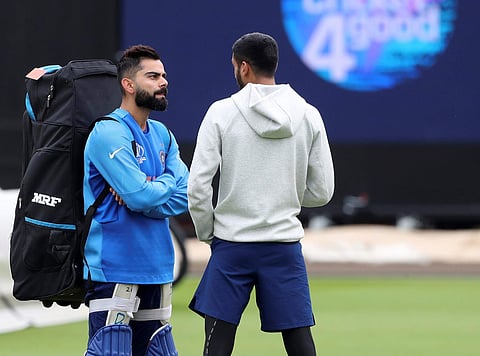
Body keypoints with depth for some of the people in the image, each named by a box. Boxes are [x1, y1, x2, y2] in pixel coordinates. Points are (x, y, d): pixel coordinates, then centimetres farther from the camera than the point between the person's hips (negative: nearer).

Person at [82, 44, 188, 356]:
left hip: (157, 269, 8)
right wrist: (167, 182, 0)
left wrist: (141, 192, -13)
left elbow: (184, 196, 2)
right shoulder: (108, 133, -11)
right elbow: (141, 196, -20)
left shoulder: (162, 135, 14)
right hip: (115, 269, -8)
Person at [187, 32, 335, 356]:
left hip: (232, 244, -2)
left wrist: (208, 233, 7)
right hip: (285, 244, 2)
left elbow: (198, 186, -8)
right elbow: (322, 191, 5)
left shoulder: (222, 112, -5)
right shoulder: (308, 116, 2)